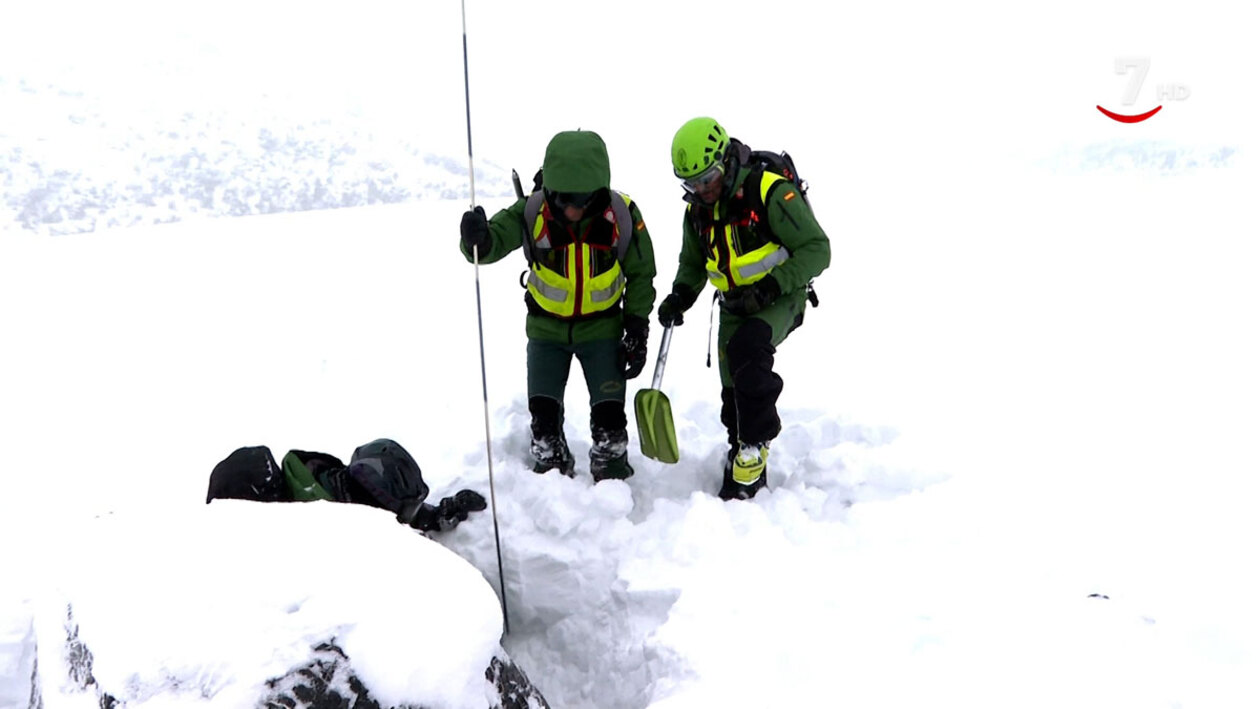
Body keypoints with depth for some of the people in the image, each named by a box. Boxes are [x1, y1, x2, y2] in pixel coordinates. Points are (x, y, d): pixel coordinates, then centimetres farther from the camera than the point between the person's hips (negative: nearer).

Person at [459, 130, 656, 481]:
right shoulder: (532, 212, -20)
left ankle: (613, 483, 21)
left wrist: (637, 326, -9)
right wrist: (478, 241, -53)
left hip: (602, 327, 0)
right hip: (547, 327, 1)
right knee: (544, 413, 1)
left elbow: (640, 274, -5)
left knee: (609, 414, -2)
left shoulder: (622, 215, -18)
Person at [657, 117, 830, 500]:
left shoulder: (771, 192, -19)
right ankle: (747, 474, 28)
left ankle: (754, 448, -19)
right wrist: (681, 296, -4)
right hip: (734, 306, 7)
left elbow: (816, 250, -18)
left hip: (780, 299, -6)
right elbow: (693, 263, 17)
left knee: (747, 347, -33)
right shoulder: (698, 209, 2)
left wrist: (770, 286, -28)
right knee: (734, 393, 7)